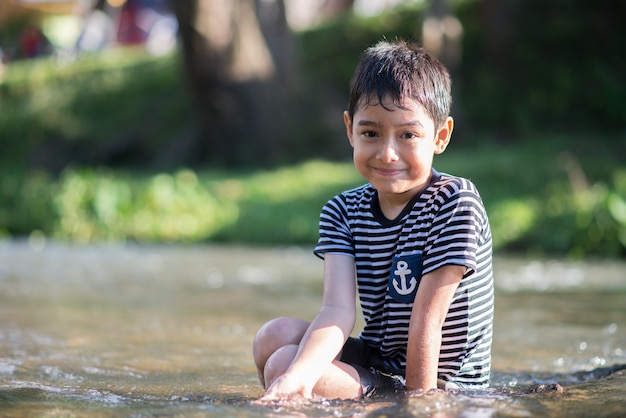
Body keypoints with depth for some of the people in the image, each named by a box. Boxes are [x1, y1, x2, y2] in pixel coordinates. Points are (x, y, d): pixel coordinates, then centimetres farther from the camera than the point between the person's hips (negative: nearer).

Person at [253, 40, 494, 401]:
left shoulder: (456, 203, -16)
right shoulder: (344, 211, -1)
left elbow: (427, 317, -19)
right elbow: (338, 310, -16)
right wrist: (298, 375, -34)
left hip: (442, 383, -6)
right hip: (378, 363, 6)